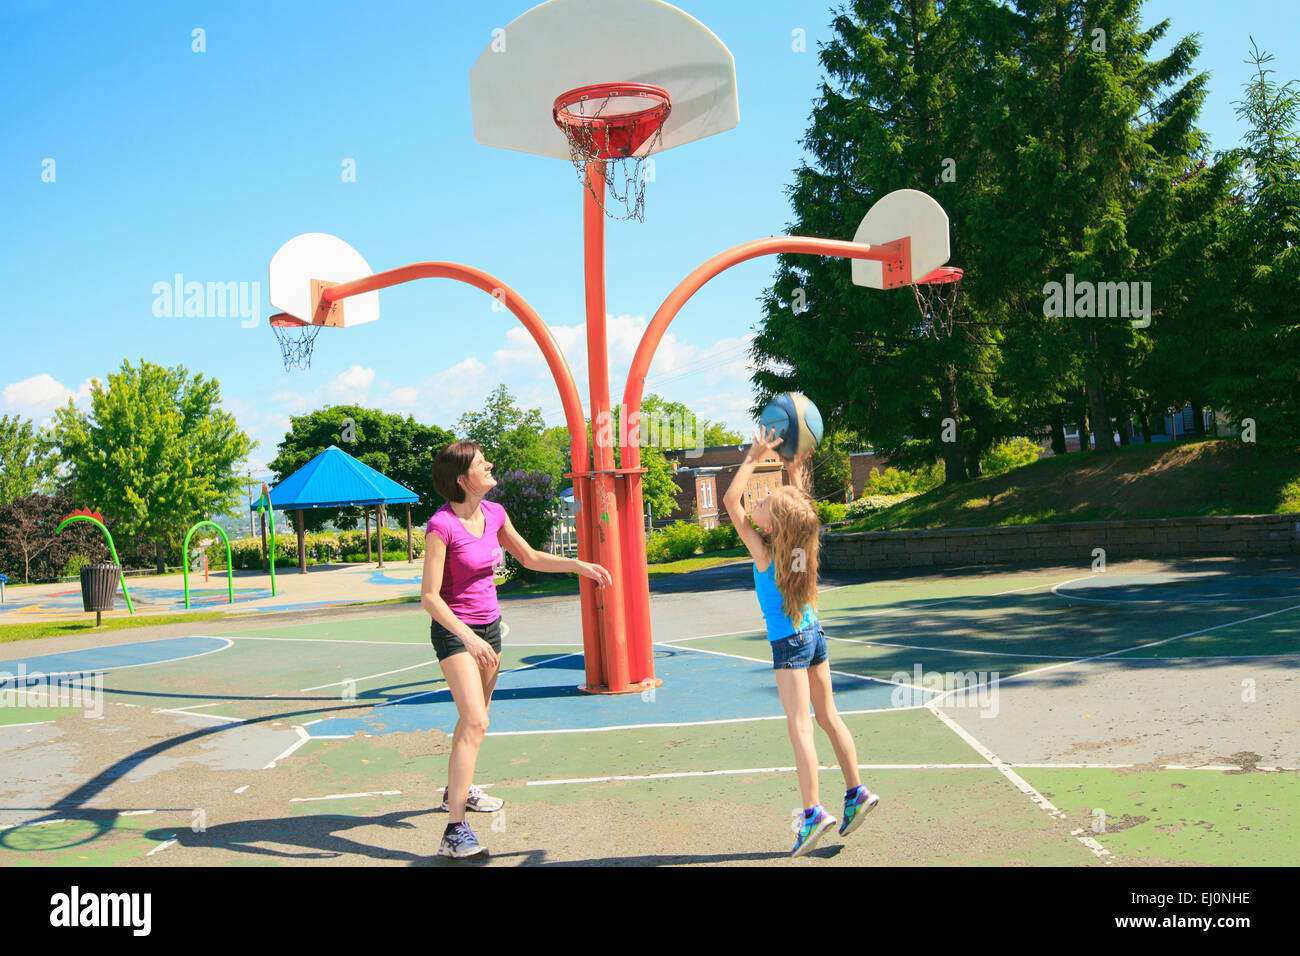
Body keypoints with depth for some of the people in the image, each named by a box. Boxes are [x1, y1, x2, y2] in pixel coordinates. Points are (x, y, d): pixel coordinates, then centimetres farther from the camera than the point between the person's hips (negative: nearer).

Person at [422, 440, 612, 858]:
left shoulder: (494, 513, 0)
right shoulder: (441, 526, -21)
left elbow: (530, 558, 14)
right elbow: (429, 596, -21)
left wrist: (579, 565, 4)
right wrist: (468, 638, -30)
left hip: (488, 627, 8)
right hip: (454, 631, -8)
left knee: (473, 717, 23)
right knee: (475, 722, -19)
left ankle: (457, 790, 45)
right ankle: (455, 831, -19)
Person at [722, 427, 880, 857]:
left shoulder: (763, 551, -17)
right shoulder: (799, 543, -2)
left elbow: (730, 500, -18)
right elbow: (796, 500, 19)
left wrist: (755, 457, -17)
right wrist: (795, 468, 11)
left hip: (788, 644, -7)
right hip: (814, 635, 7)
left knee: (800, 727, -7)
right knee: (828, 718, 15)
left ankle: (812, 812, -10)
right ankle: (856, 793, 20)